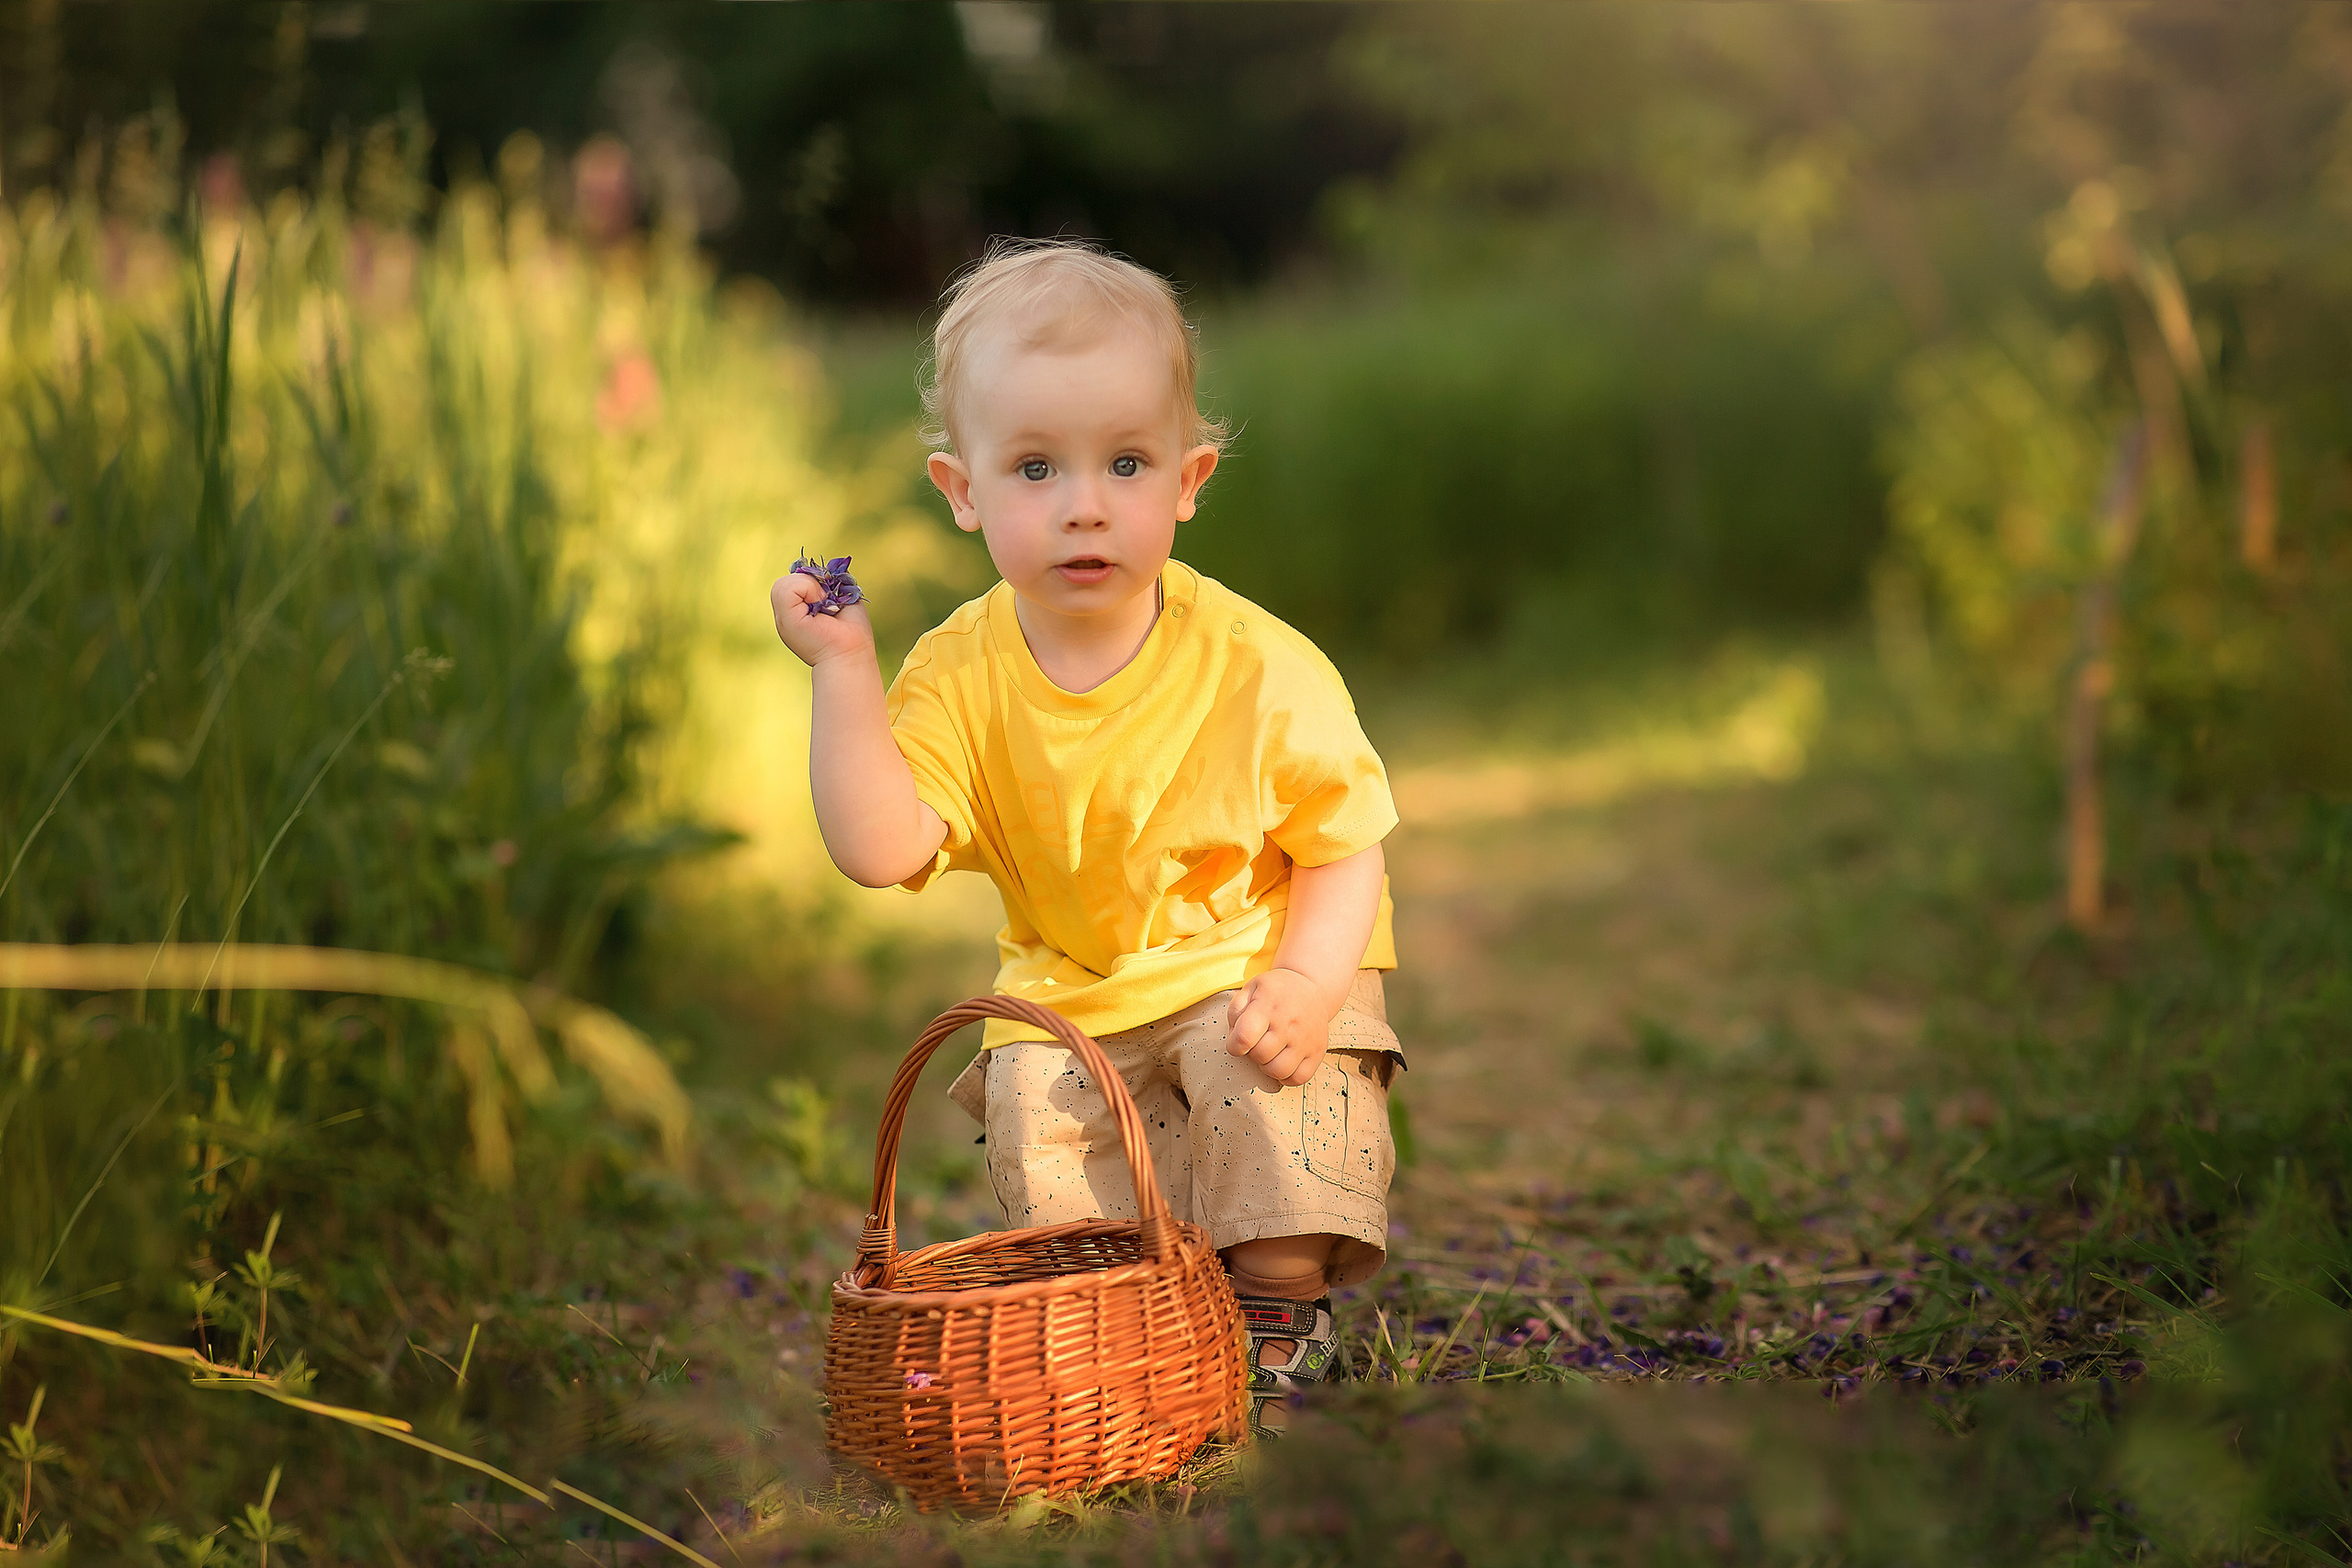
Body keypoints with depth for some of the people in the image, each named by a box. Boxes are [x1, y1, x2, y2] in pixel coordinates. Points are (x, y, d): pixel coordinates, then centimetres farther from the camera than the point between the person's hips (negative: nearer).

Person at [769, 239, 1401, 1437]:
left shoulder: (1259, 667, -17)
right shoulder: (960, 675, -11)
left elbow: (1343, 852, -10)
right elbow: (881, 850, -22)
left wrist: (1307, 983, -28)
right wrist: (844, 670, -24)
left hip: (1250, 964, -2)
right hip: (1068, 992, 3)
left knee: (1269, 1068, -29)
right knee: (1035, 1110, -21)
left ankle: (1282, 1315, -5)